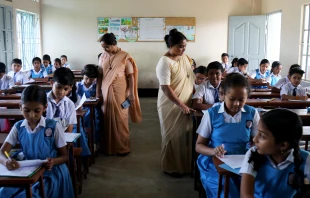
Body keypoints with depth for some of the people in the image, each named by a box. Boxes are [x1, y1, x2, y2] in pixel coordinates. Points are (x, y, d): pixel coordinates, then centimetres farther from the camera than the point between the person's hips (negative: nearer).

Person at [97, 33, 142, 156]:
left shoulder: (125, 56, -7)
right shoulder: (103, 56, 6)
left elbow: (131, 76, -6)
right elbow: (100, 75, 9)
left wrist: (131, 93, -10)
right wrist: (98, 91, 6)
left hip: (120, 92, -4)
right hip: (106, 92, 4)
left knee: (120, 119, 3)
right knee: (107, 119, 7)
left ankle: (122, 147, 15)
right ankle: (107, 146, 19)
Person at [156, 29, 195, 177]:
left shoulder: (184, 57, 5)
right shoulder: (165, 62, -19)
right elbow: (166, 88, -24)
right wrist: (182, 105, -25)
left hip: (186, 104, 7)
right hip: (171, 106, -7)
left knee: (185, 135, 14)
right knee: (173, 137, 5)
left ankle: (183, 164, 30)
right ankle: (170, 167, 22)